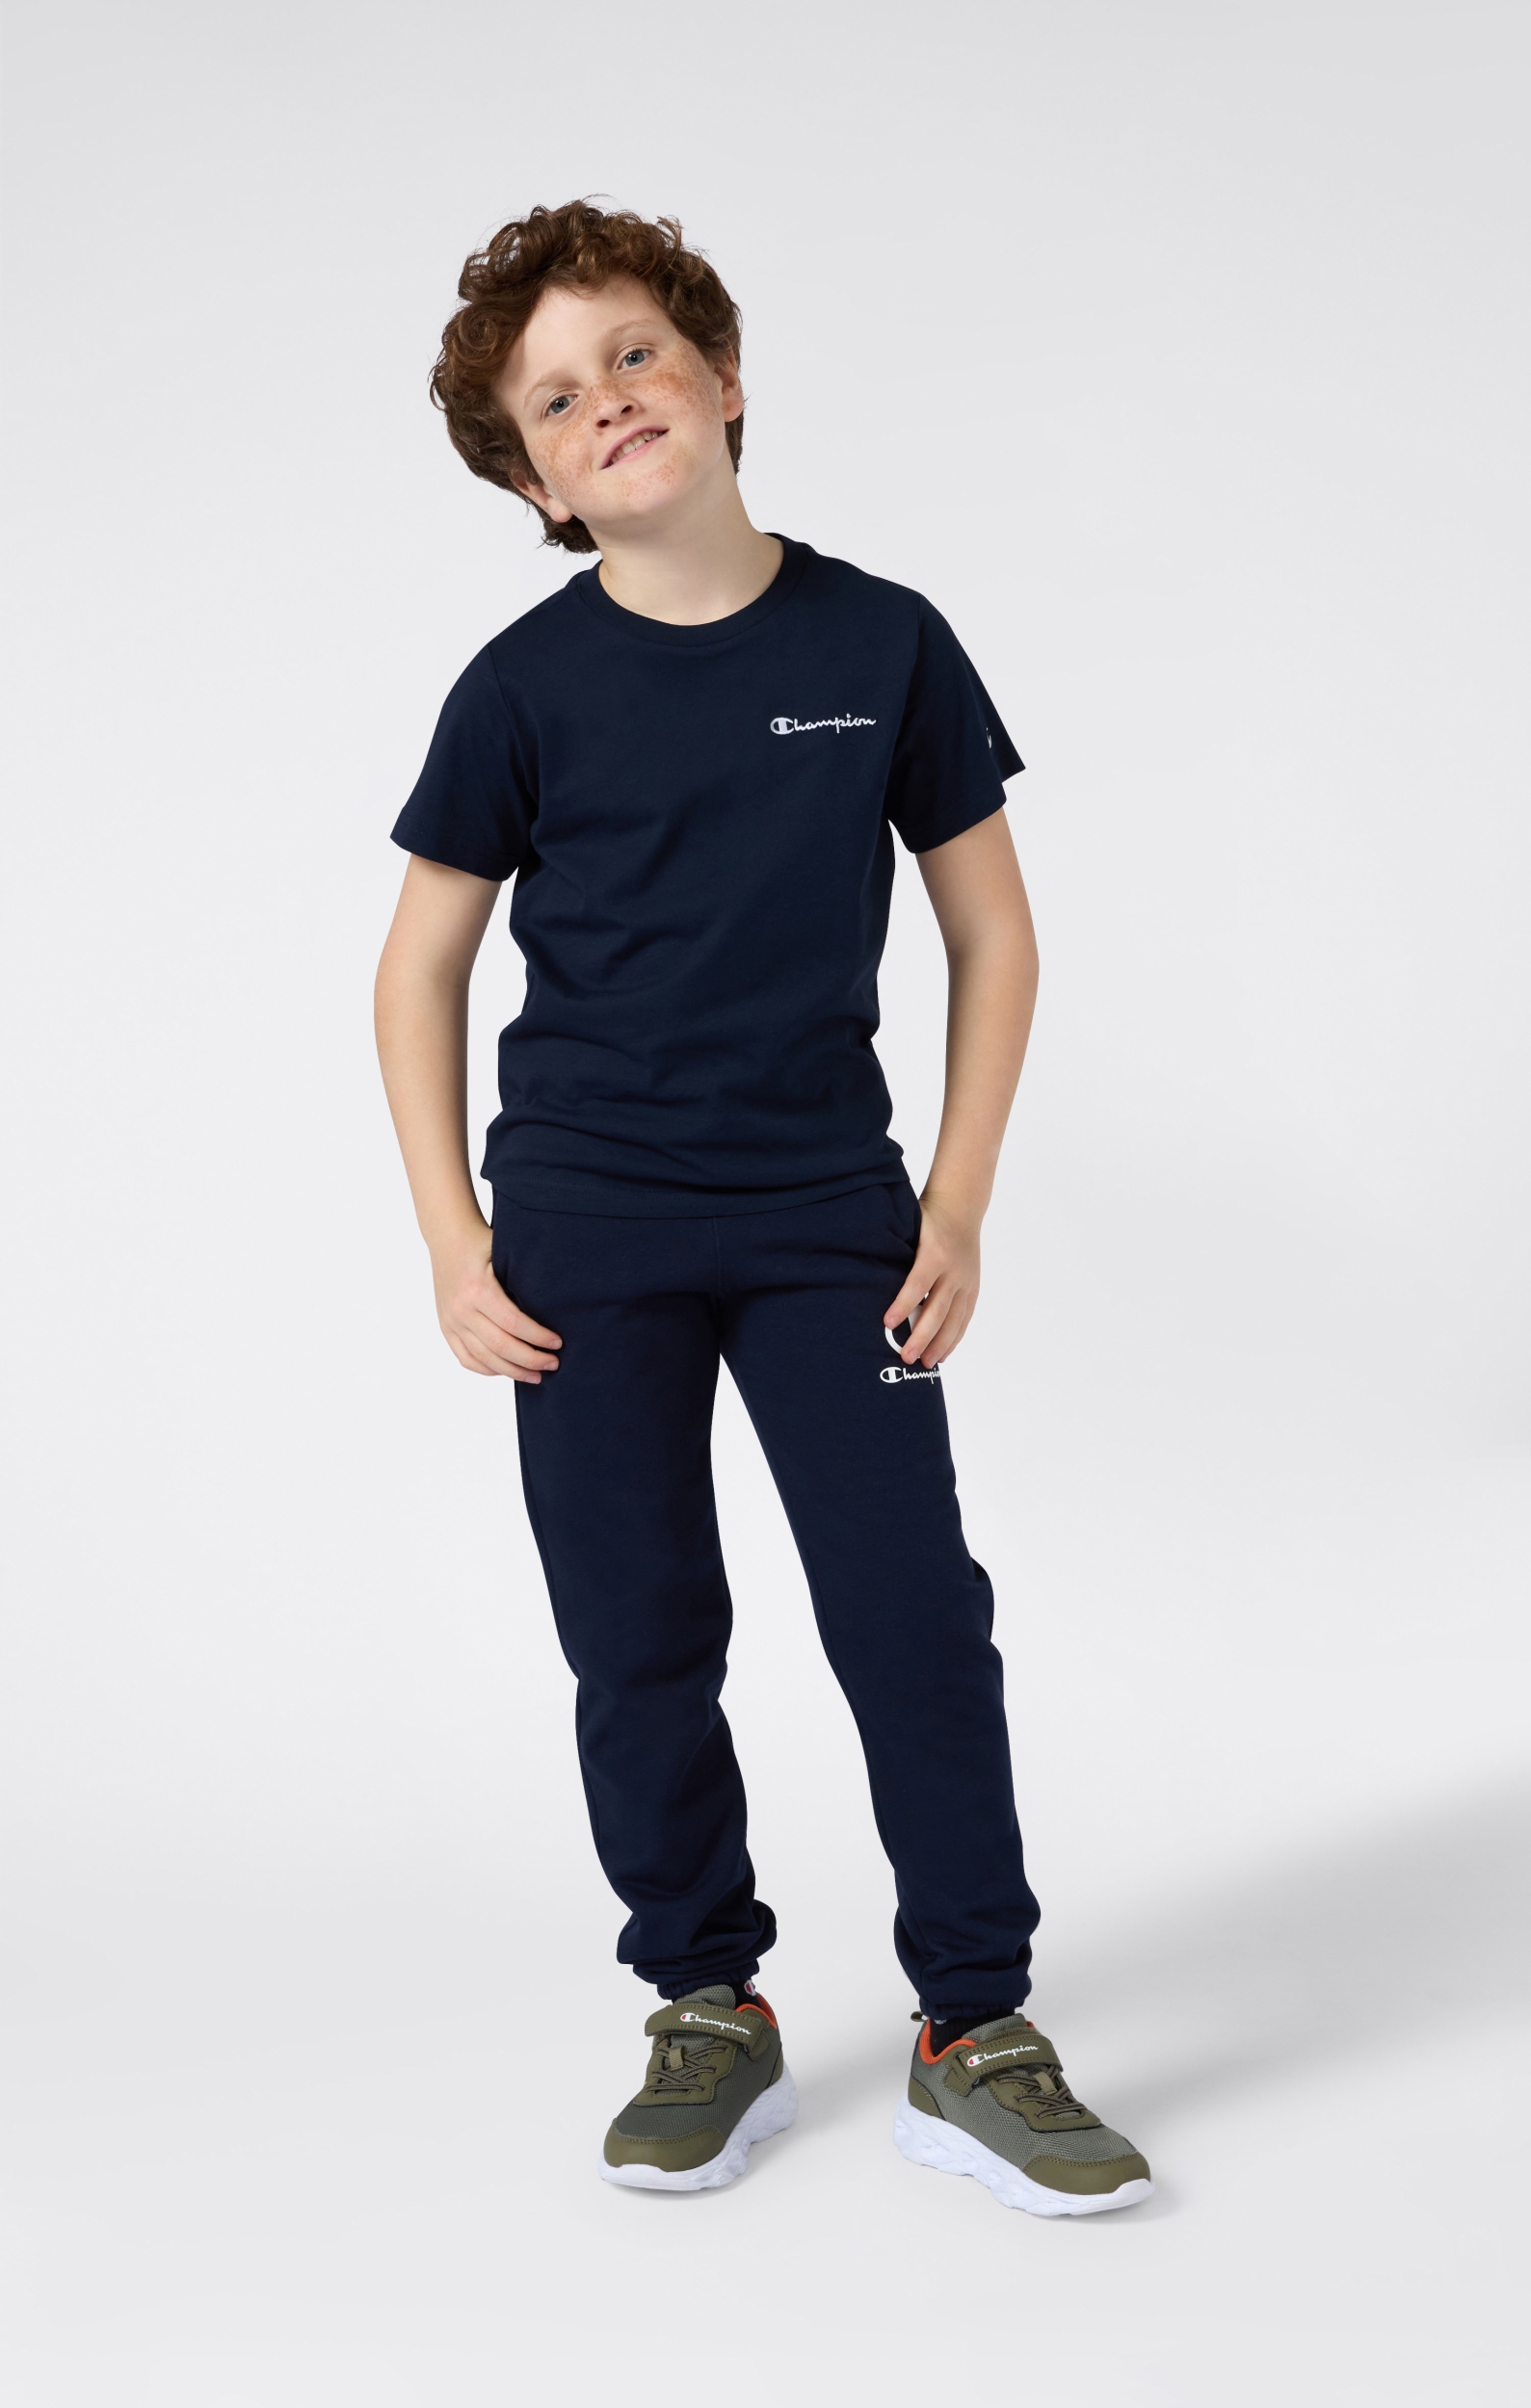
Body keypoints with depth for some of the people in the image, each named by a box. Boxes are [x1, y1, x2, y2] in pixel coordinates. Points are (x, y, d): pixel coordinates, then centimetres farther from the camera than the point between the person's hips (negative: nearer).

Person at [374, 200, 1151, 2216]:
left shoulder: (883, 645, -2)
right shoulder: (528, 687, -3)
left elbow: (992, 932, 5)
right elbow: (420, 967, 5)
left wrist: (958, 1210, -1)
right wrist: (454, 1247, -2)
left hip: (830, 1218, 0)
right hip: (586, 1232, 0)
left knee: (918, 1615, -3)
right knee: (641, 1645, 6)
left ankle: (977, 2036, 10)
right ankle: (710, 2011, 24)